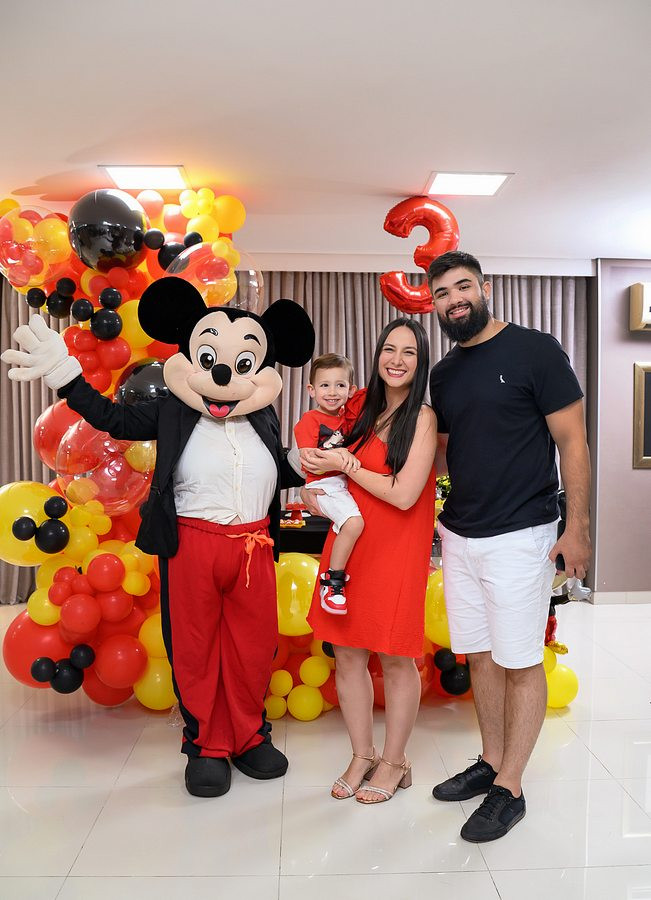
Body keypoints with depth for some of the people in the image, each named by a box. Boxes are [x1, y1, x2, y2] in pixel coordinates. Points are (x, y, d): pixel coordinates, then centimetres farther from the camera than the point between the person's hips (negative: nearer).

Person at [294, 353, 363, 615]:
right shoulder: (310, 420, -5)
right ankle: (332, 581, -13)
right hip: (324, 485, -8)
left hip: (346, 481, 8)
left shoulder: (346, 416, 14)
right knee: (354, 522, -28)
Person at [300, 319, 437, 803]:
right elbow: (324, 445, 23)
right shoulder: (363, 406, 8)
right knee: (347, 654, 11)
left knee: (396, 659, 8)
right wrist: (314, 485, 4)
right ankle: (362, 756, 30)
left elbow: (404, 495, -17)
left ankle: (394, 763, 28)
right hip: (347, 541, 6)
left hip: (396, 550, -5)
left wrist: (345, 465, -11)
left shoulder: (422, 418, -9)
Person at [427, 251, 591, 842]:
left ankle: (510, 789, 18)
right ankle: (492, 763, 32)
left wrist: (577, 528, -12)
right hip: (459, 535, 6)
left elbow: (573, 441, -8)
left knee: (521, 664, 4)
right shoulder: (444, 373, 10)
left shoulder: (535, 350, -7)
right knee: (480, 656, 15)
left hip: (519, 537, -6)